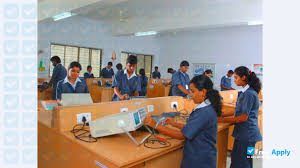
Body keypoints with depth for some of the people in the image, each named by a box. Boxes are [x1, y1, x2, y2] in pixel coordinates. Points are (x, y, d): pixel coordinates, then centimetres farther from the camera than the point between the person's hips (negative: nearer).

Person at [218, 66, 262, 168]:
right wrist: (223, 115, 11)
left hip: (247, 134, -9)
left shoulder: (249, 94, -20)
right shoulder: (244, 92, 10)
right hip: (242, 133, 9)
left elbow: (243, 117, -21)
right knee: (236, 159, 19)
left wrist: (223, 120, -15)